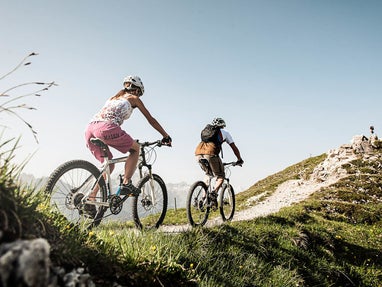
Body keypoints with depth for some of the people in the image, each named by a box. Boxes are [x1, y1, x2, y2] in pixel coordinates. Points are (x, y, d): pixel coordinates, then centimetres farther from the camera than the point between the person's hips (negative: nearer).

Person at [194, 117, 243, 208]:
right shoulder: (225, 133, 22)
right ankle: (214, 192, -15)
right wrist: (239, 160, 39)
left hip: (198, 154, 5)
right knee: (221, 176, 11)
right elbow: (234, 148, 26)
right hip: (210, 154, -5)